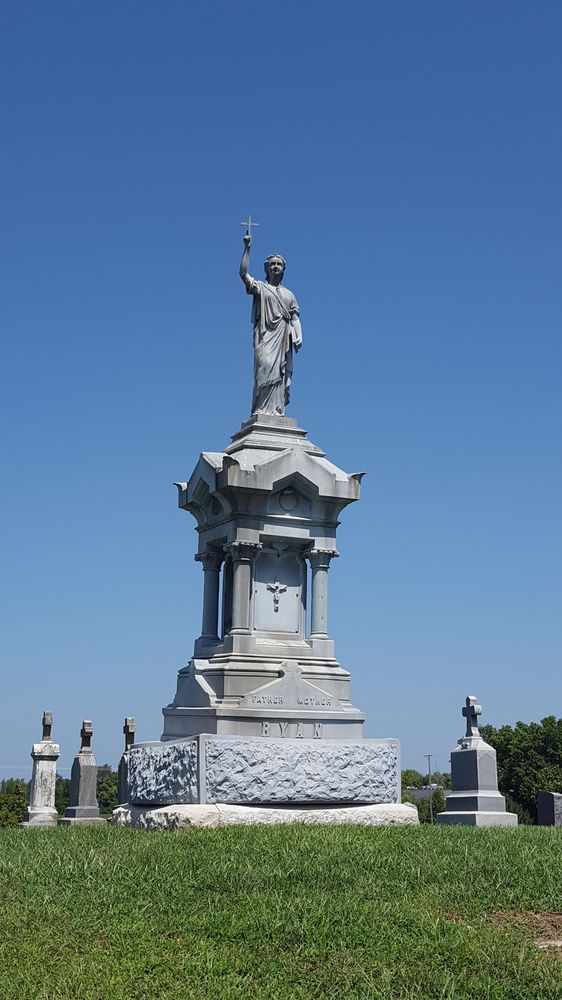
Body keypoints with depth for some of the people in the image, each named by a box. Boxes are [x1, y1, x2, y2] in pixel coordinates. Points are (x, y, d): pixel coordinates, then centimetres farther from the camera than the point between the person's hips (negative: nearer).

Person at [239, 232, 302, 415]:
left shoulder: (289, 295, 25)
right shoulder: (260, 287, 14)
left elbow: (295, 317, 16)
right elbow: (243, 273, -2)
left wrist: (298, 336, -1)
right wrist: (247, 248, -6)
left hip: (284, 338, 4)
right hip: (266, 335, -4)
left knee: (282, 374, -5)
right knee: (266, 368, -19)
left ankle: (277, 410, -9)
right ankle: (261, 411, -23)